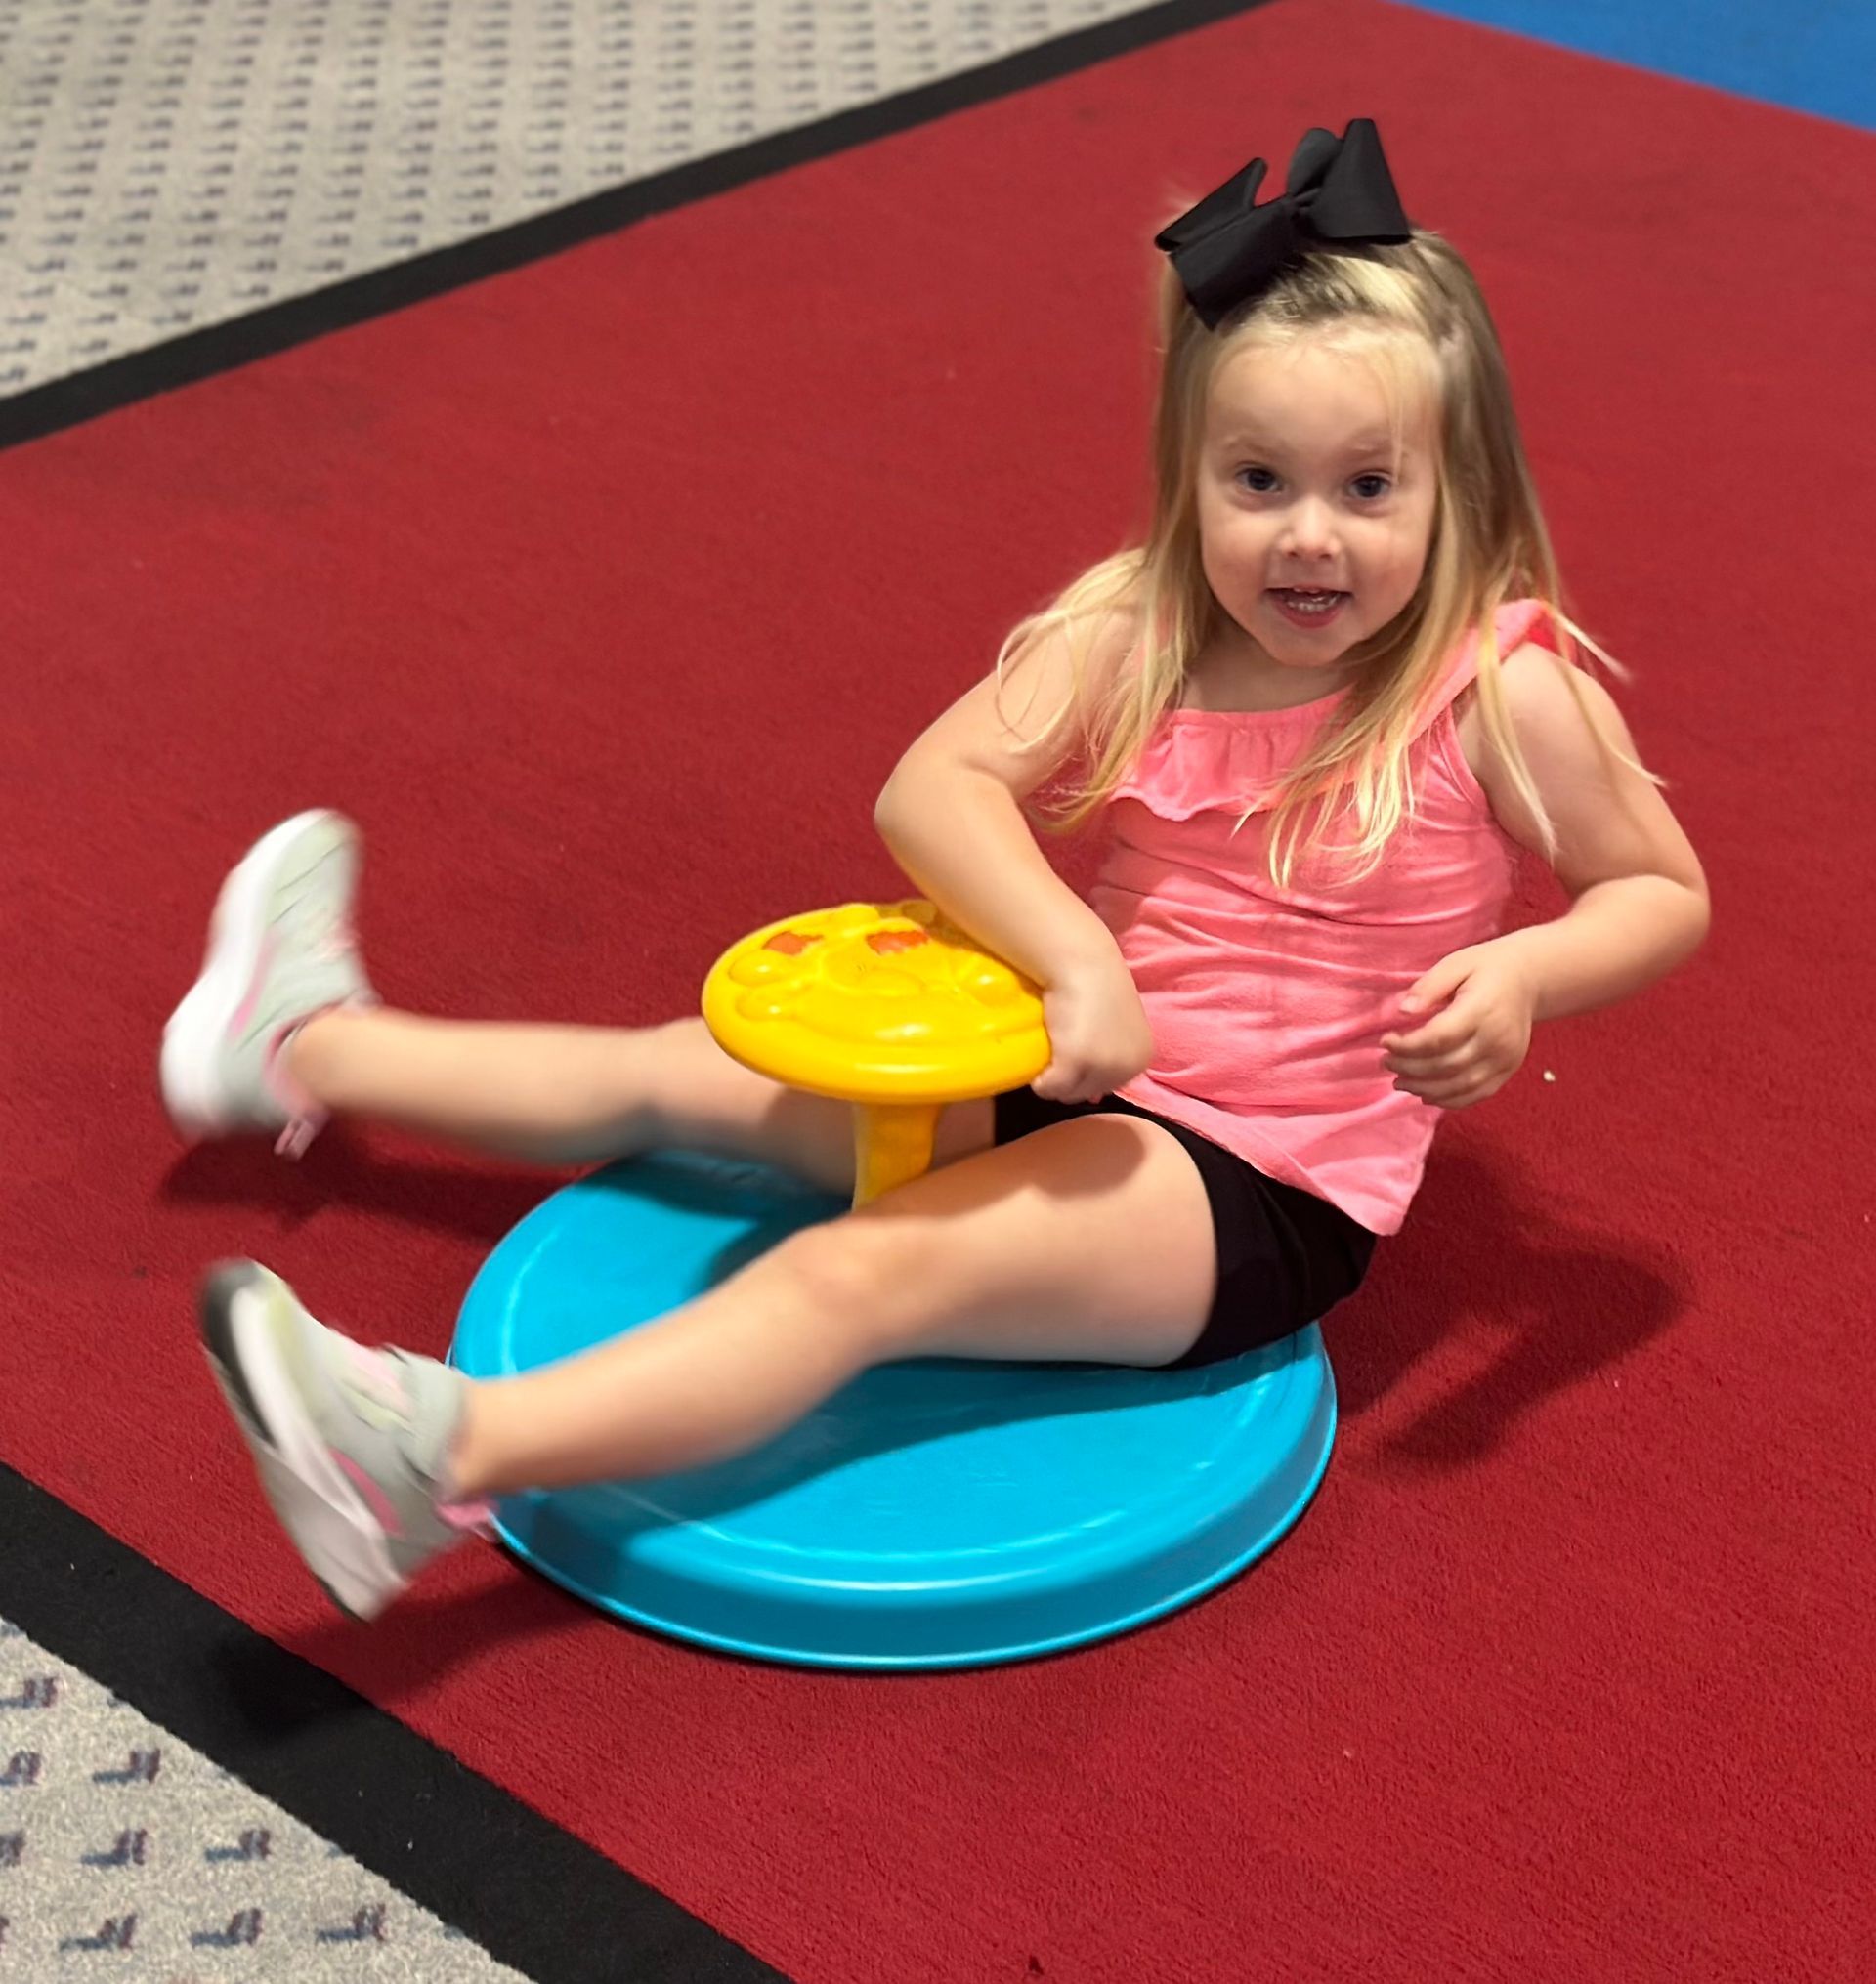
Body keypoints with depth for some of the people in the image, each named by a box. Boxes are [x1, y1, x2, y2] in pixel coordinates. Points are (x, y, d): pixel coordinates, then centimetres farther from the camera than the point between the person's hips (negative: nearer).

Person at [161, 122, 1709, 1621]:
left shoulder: (1503, 687, -15)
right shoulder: (1132, 634, -6)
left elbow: (1664, 892, -4)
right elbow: (933, 789, -15)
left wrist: (1523, 971, -24)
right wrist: (1078, 960, -31)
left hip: (1262, 1191, -5)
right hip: (1086, 1074, 6)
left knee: (870, 1269, -28)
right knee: (691, 1070, 12)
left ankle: (448, 1457, -39)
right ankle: (311, 1050, 32)